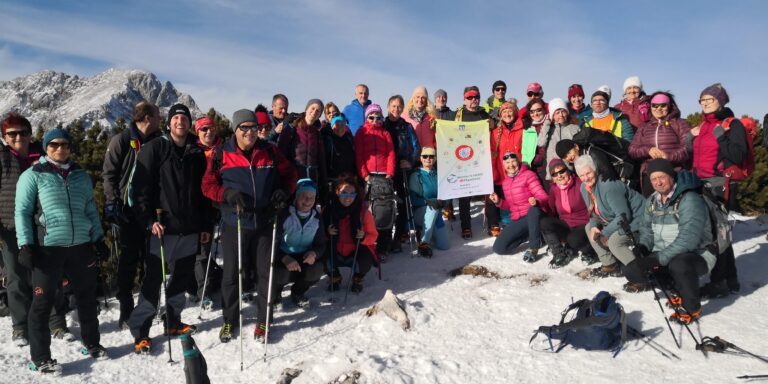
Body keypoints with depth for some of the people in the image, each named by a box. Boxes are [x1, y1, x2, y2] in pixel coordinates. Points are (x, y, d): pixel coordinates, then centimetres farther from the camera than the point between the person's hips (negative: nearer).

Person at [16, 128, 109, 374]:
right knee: (42, 303, 3)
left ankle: (91, 344, 30)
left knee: (87, 297, 13)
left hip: (81, 246, 4)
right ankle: (40, 358, 15)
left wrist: (99, 239, 11)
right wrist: (26, 245, -10)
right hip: (48, 249, -4)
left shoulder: (80, 176, 12)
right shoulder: (33, 175, 0)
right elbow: (22, 212, -2)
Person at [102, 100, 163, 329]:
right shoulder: (121, 141, -3)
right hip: (128, 208, -4)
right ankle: (126, 311, 9)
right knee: (128, 259, 1)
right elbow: (109, 174, -5)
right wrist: (112, 204, -12)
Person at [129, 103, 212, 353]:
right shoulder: (155, 149, -1)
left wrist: (206, 225, 13)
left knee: (182, 278, 13)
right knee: (153, 280, -1)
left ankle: (173, 322, 29)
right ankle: (140, 330, 10)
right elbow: (141, 187, -6)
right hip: (162, 227, -5)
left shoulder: (197, 154, 12)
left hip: (190, 228, 5)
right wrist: (149, 220, -15)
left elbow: (204, 192, 15)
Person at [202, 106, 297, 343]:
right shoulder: (222, 155, -2)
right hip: (234, 223, -1)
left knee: (267, 272, 7)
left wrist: (284, 191, -7)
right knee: (232, 273, 8)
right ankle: (229, 320, 27)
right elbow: (208, 185, 1)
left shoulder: (270, 151, 3)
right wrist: (228, 194, -17)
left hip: (264, 221, 1)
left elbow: (289, 174, 12)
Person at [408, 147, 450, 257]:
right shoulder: (416, 175, -8)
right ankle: (423, 243, -28)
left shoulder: (438, 175, 5)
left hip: (436, 214, 4)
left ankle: (424, 233, 23)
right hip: (419, 213, -4)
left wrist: (441, 201, -16)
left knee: (444, 246, -6)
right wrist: (427, 201, -28)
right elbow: (413, 199, -15)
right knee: (432, 207, -38)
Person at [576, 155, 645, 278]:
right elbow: (594, 212, 9)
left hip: (636, 219, -10)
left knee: (614, 241, -29)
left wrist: (604, 234, -21)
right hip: (615, 220, 10)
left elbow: (624, 216, -28)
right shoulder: (584, 187, -1)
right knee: (589, 228, 5)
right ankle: (610, 265, 11)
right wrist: (594, 226, -11)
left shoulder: (609, 185, -29)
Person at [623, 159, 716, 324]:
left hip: (696, 254, -7)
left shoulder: (689, 200, -20)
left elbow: (688, 238, -29)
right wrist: (642, 246, -8)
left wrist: (660, 258, -32)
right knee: (632, 271, -11)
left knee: (679, 265, -40)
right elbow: (646, 228, 14)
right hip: (664, 255, 7)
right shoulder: (652, 201, 5)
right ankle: (678, 288, 11)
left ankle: (692, 308, -14)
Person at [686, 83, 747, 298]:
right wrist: (690, 139, 7)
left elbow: (738, 157, -14)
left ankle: (719, 283, 0)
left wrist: (721, 136, -19)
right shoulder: (703, 125, 17)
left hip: (720, 184, -7)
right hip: (702, 183, 7)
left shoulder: (732, 124, -4)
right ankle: (730, 280, 22)